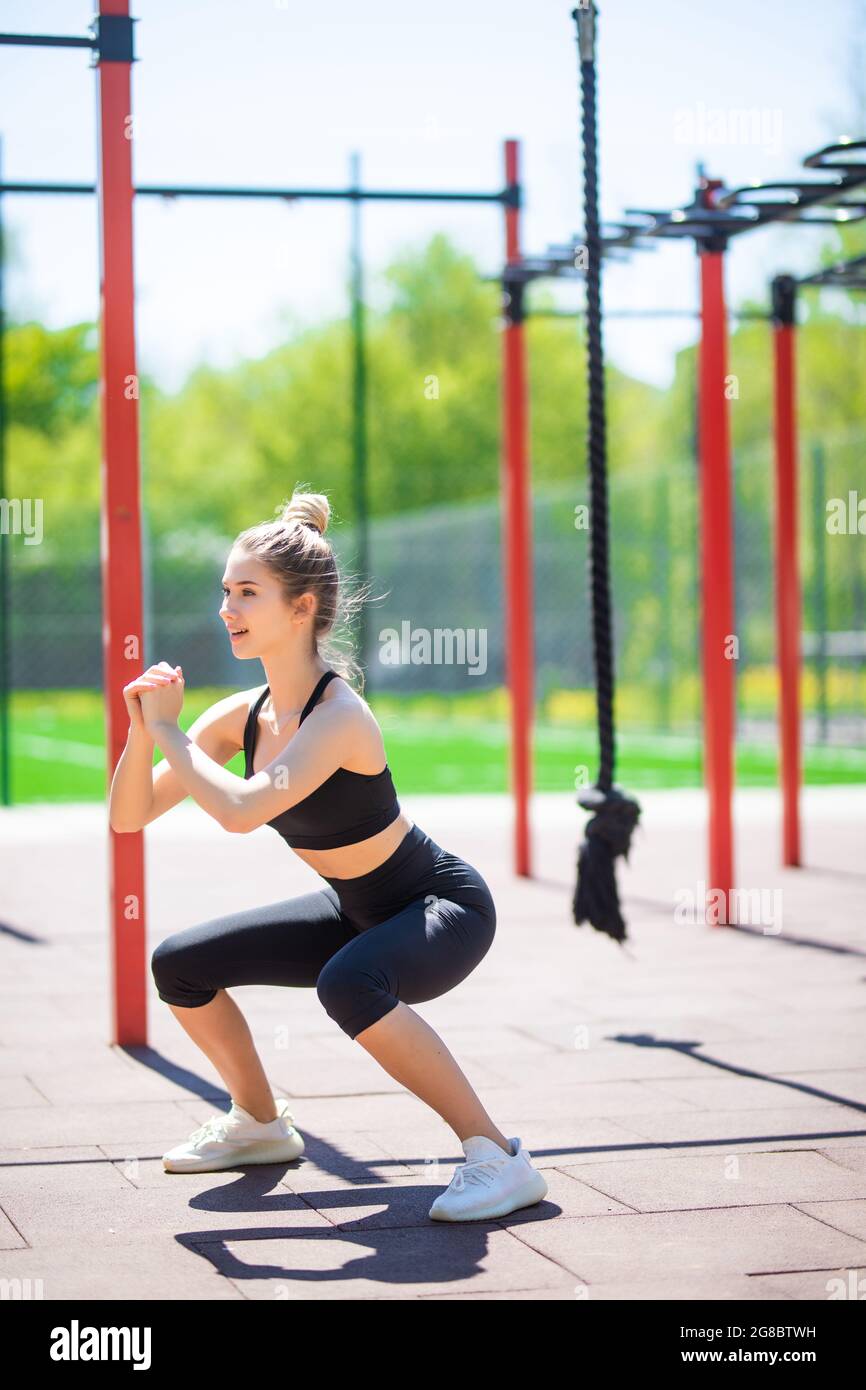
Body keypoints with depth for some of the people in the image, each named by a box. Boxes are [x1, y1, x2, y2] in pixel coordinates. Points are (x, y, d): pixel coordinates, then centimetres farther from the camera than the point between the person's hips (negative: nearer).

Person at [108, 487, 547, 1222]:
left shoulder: (339, 716, -30)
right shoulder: (242, 715, -7)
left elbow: (241, 810, -45)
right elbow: (129, 815, -4)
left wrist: (168, 729, -30)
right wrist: (143, 728, -21)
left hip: (445, 908, -8)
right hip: (356, 913, 8)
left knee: (349, 983, -39)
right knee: (179, 966, 8)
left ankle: (498, 1156, -27)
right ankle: (261, 1123, 30)